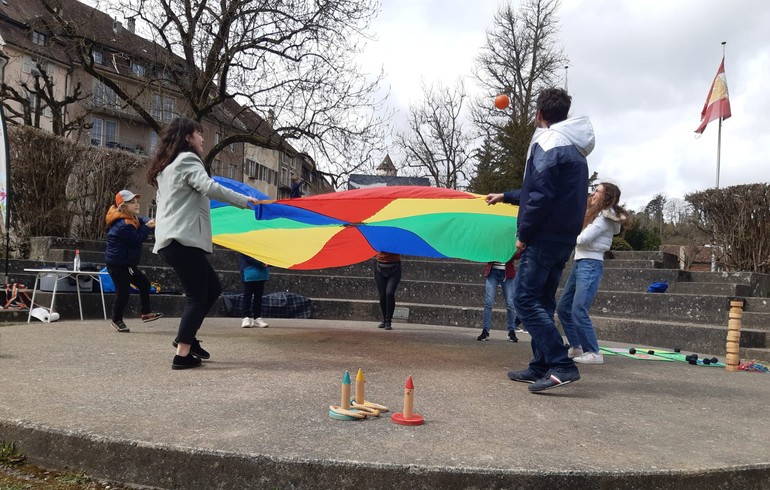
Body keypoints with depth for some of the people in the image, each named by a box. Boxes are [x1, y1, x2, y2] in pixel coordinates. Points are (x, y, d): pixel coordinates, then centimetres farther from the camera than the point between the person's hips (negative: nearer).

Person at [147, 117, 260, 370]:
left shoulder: (166, 166, 24)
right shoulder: (187, 159, -6)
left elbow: (160, 199, 33)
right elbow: (209, 187, -21)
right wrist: (244, 200, -15)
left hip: (170, 238, 10)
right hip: (184, 239, -10)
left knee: (212, 288, 15)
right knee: (197, 296, -6)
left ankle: (185, 337, 18)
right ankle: (183, 354, -6)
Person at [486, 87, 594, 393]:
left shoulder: (548, 144, -11)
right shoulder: (574, 150, 21)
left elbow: (541, 196, -21)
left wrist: (524, 234, -11)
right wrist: (505, 196, 38)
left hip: (544, 239, -10)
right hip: (564, 240, 10)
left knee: (525, 300, -9)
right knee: (542, 303, 13)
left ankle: (562, 365, -15)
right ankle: (540, 368, 17)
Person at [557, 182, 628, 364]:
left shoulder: (605, 217, -10)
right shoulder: (595, 214, 20)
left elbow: (583, 238, -18)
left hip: (590, 265, -10)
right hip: (579, 263, 10)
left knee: (578, 312, -14)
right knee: (563, 307, 11)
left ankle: (594, 353, -5)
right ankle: (576, 347, 20)